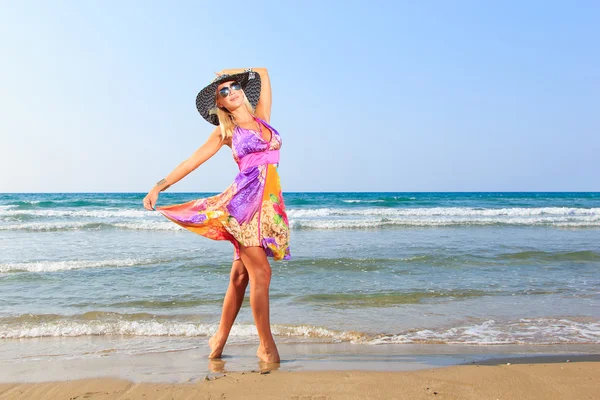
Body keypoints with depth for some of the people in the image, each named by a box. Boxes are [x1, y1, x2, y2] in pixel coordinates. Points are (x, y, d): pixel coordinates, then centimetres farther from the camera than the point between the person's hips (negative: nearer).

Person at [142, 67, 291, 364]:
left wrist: (228, 73, 32)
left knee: (241, 275, 8)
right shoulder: (225, 131, 8)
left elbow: (262, 72, 22)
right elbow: (193, 161, 7)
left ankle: (220, 337, 20)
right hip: (244, 200, -4)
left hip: (270, 201, 4)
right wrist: (159, 186, 3)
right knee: (260, 273, -9)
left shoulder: (261, 116, 16)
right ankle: (266, 345, -1)